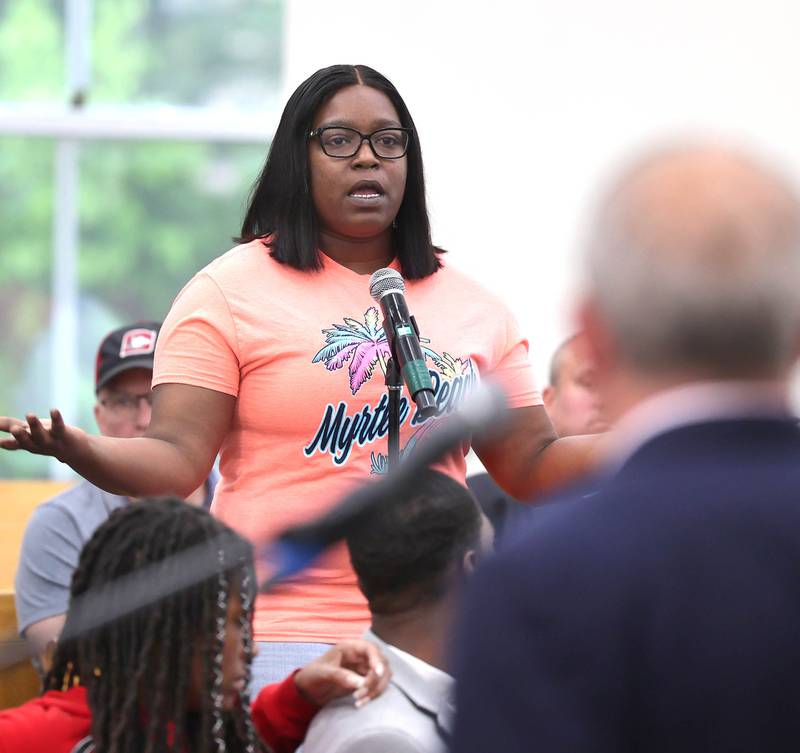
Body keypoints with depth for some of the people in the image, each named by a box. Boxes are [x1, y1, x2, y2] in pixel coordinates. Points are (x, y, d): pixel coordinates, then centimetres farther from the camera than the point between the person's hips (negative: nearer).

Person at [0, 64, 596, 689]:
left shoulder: (474, 307, 15)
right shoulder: (231, 291, 2)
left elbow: (532, 467, 16)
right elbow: (176, 461, -6)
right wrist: (75, 449, -24)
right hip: (279, 632, -4)